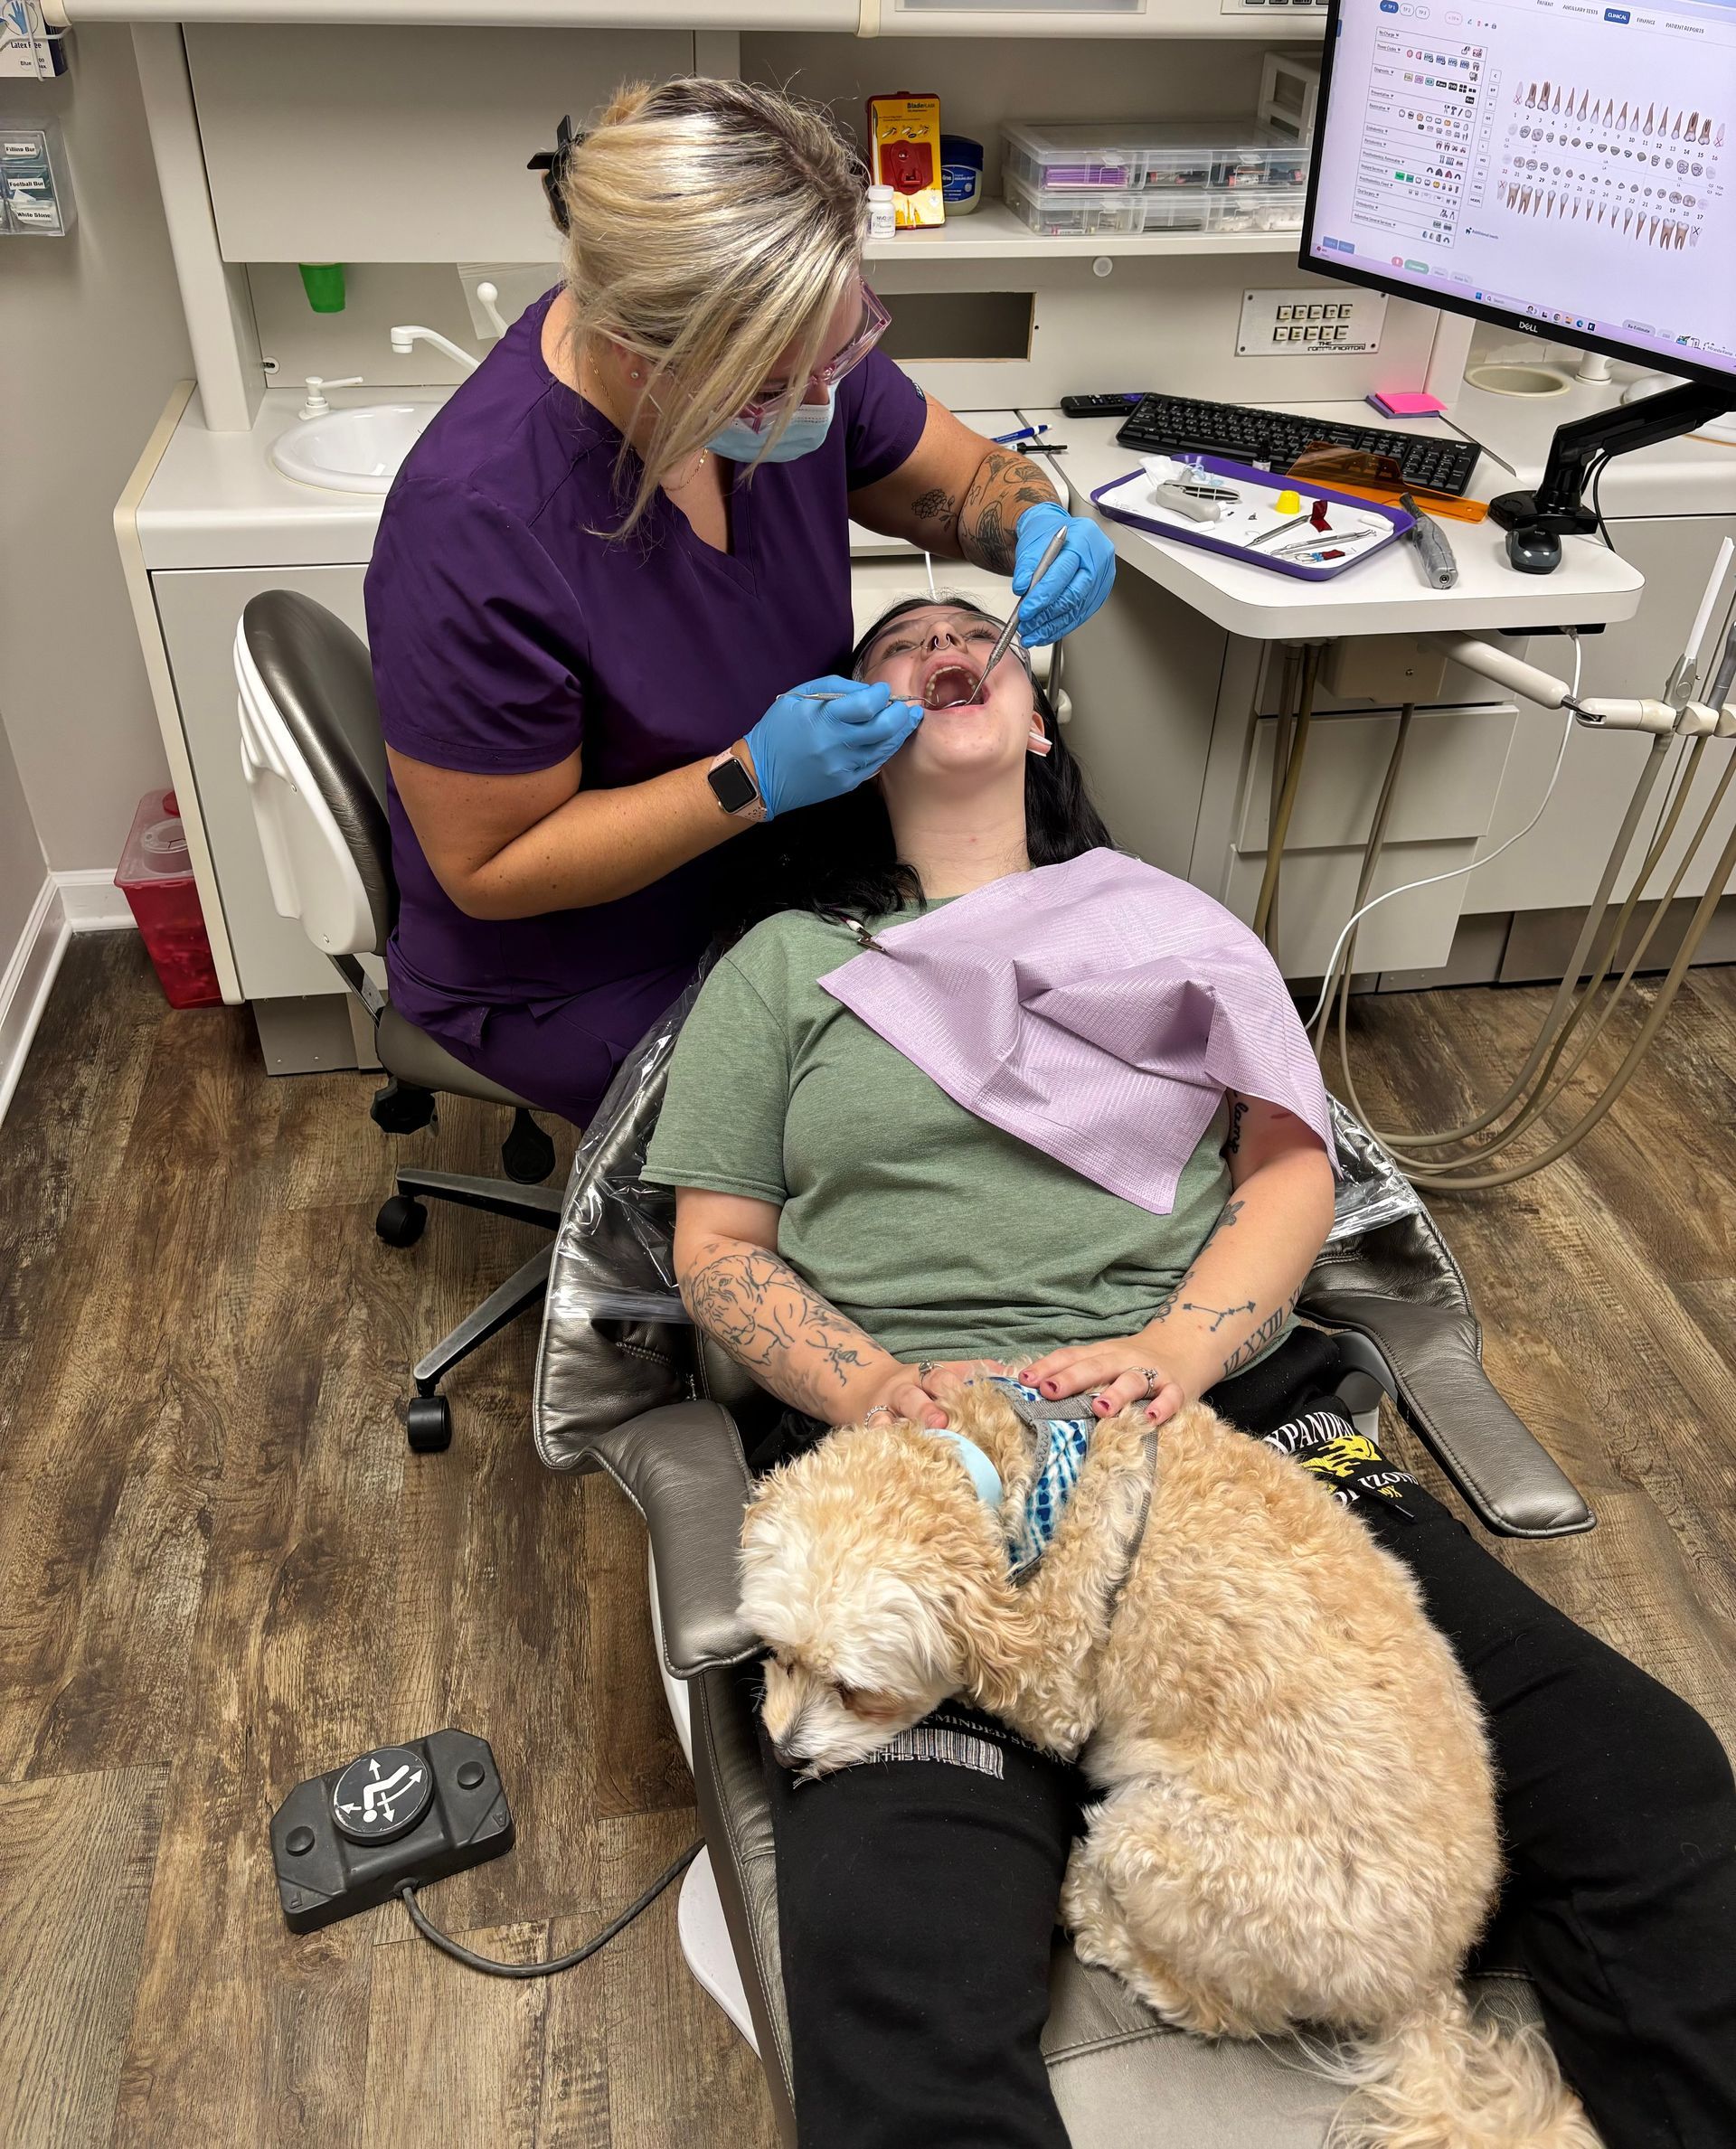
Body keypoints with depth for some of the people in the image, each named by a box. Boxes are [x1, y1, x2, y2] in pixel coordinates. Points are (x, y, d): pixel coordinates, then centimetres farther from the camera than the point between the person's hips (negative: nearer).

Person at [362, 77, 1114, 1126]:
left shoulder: (789, 348, -16)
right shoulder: (476, 529, -34)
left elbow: (963, 479, 2)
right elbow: (490, 869, -24)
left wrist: (1044, 528, -22)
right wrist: (753, 782, -34)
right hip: (579, 978, -6)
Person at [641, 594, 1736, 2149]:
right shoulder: (784, 965, 16)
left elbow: (1291, 1162, 12)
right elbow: (719, 1248, 10)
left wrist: (1177, 1349, -7)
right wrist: (874, 1390, -10)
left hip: (1232, 1404, 3)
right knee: (892, 1974, -29)